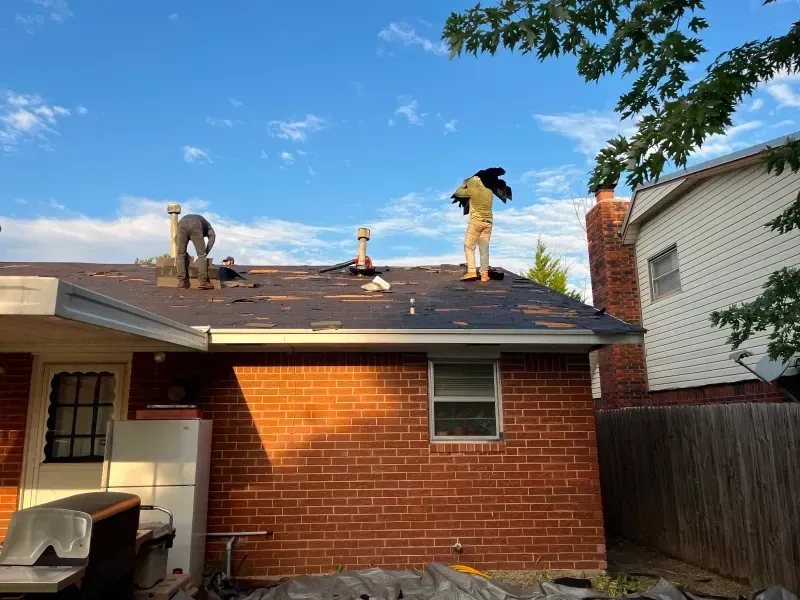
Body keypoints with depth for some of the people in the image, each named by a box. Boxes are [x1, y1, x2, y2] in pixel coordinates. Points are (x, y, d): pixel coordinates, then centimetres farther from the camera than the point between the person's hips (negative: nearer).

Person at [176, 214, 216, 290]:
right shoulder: (206, 224, 39)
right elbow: (212, 236, 14)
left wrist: (185, 253, 28)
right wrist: (205, 253, 13)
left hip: (181, 224, 3)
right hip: (195, 224, -3)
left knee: (181, 254, 12)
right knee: (201, 254, 5)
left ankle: (181, 281, 5)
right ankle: (203, 282, -4)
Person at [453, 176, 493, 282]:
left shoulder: (472, 190, -3)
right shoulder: (489, 192, 12)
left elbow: (457, 193, 10)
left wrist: (464, 184, 27)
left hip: (475, 222, -5)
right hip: (488, 223, 5)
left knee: (469, 247, 1)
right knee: (484, 249, 7)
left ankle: (471, 272, -12)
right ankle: (484, 274, 5)